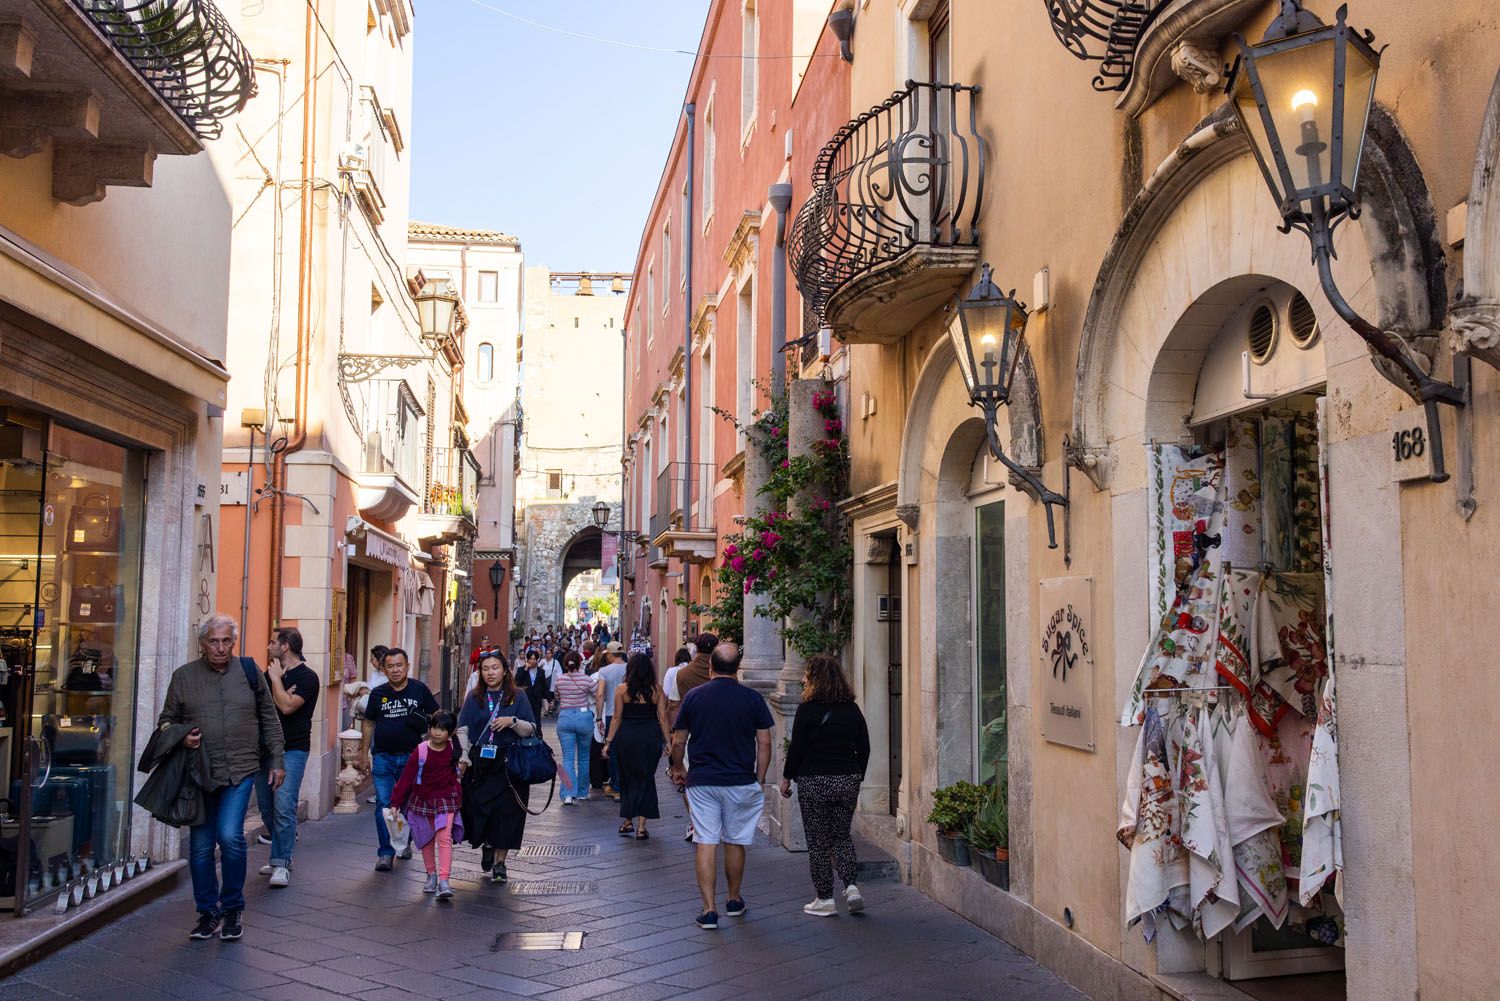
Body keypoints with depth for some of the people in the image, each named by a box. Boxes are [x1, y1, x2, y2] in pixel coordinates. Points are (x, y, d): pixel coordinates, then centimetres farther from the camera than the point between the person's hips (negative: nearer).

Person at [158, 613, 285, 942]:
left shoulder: (249, 673, 6)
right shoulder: (184, 677, 6)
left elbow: (270, 720, 12)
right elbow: (166, 719, 14)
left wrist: (277, 761, 9)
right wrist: (180, 737, -8)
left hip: (240, 771, -1)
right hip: (199, 774, 2)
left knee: (230, 836, -14)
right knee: (200, 846, 5)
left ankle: (233, 908, 4)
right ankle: (208, 913, 20)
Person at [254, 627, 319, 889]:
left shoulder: (307, 677, -7)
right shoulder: (270, 674, 15)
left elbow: (287, 706, -19)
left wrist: (276, 679, -9)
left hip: (292, 751, -7)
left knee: (283, 807, -14)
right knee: (266, 808, 10)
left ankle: (282, 864, -11)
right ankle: (280, 856, 21)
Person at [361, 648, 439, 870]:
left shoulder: (420, 690, -2)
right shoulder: (378, 694, 2)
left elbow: (436, 716, 9)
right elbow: (369, 723, 13)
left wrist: (425, 721, -10)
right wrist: (365, 752, 13)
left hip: (411, 756, 0)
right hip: (383, 757, 0)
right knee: (383, 805, -7)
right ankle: (385, 853, -4)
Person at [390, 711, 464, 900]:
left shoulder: (454, 749, -5)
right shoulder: (420, 752, -14)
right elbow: (406, 778, -11)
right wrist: (395, 803, -11)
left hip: (446, 800, 0)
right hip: (422, 801, 0)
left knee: (444, 838, -14)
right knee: (426, 840, 13)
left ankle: (444, 881, -19)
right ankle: (431, 875, 31)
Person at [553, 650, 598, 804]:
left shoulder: (559, 680, 1)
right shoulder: (587, 679, -8)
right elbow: (599, 698, -3)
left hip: (565, 717, 1)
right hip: (584, 716, -1)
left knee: (568, 758, -1)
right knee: (583, 757, 15)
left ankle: (569, 794, -16)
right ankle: (582, 793, 24)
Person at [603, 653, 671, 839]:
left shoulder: (622, 690, -3)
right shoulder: (657, 690, 0)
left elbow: (617, 717, -2)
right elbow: (663, 718, -1)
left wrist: (608, 741, 3)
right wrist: (668, 741, 5)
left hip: (627, 737, -1)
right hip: (651, 736, 1)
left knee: (628, 779, 16)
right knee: (646, 780, 9)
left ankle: (627, 821, 24)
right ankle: (641, 827, 5)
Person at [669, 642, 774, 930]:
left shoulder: (693, 696, -1)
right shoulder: (752, 698, -4)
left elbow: (678, 741, 5)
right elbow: (764, 743, -2)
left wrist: (678, 769, 22)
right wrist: (760, 779, 9)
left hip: (702, 782, 0)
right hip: (741, 782, 0)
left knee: (706, 844, 1)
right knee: (735, 842, 14)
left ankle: (709, 909, -3)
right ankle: (734, 900, 29)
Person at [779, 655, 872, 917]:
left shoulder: (807, 710, -11)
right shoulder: (852, 709, 5)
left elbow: (796, 748, -10)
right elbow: (864, 749, 9)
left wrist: (787, 777, 2)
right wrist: (856, 778, 19)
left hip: (814, 782, -5)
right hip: (848, 781, 5)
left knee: (818, 841, 5)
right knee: (841, 836, 17)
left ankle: (825, 899, 9)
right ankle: (851, 886, 0)